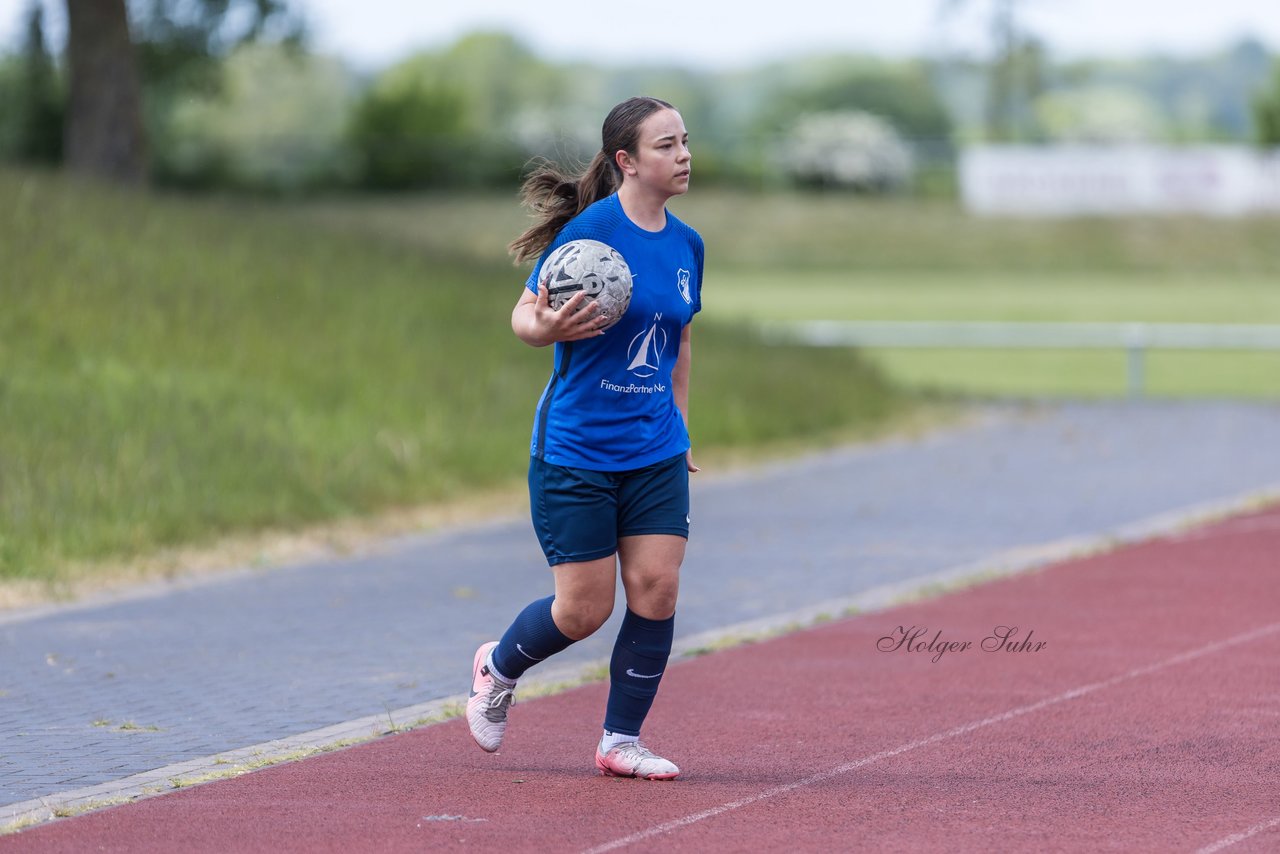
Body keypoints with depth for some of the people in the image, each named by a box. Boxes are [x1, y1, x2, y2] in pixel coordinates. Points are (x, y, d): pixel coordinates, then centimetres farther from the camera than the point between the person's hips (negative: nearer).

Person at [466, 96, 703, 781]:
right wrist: (545, 327, -31)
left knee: (656, 589, -4)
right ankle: (497, 667, 30)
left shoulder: (686, 244, 7)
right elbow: (523, 314, -8)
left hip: (655, 452, 5)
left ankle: (621, 741, 10)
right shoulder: (589, 230, -13)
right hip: (575, 449, -5)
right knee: (584, 609, -1)